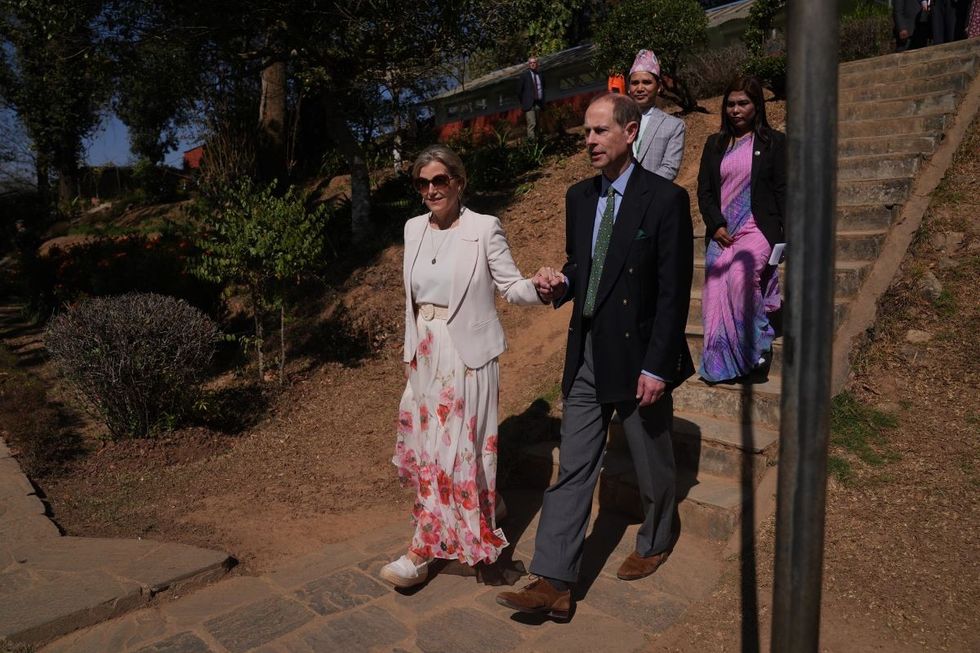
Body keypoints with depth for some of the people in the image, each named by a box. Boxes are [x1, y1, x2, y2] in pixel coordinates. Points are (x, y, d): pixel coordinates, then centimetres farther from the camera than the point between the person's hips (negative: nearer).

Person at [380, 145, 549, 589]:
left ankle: (423, 551, 12)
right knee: (426, 443, 15)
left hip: (466, 355, -6)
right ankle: (481, 510, 39)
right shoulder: (414, 229, 7)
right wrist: (411, 351, 15)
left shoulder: (484, 228, -10)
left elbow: (512, 287, -8)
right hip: (425, 354, 7)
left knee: (454, 447, 0)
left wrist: (541, 288, -30)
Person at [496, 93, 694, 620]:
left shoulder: (666, 199, -11)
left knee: (652, 464, 16)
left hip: (639, 358, -5)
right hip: (586, 357, 5)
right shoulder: (579, 197, 7)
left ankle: (655, 544, 43)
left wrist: (657, 366, -16)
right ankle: (553, 584, 12)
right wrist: (560, 284, -7)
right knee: (572, 469, 5)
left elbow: (675, 291, -13)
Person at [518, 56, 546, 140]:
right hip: (529, 104, -5)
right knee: (532, 124, -15)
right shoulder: (524, 74, 0)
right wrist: (522, 102, 0)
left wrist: (543, 101, 14)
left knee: (536, 124, 7)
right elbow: (520, 89, 1)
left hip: (538, 104, 5)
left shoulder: (540, 75, 15)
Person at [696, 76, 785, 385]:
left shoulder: (774, 142, 6)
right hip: (721, 233, 4)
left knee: (741, 274, -30)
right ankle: (721, 364, 7)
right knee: (717, 295, -4)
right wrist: (716, 225, -3)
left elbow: (783, 191, 2)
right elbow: (704, 191, 11)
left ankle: (756, 344, -11)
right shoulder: (715, 144, 15)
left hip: (758, 230, -3)